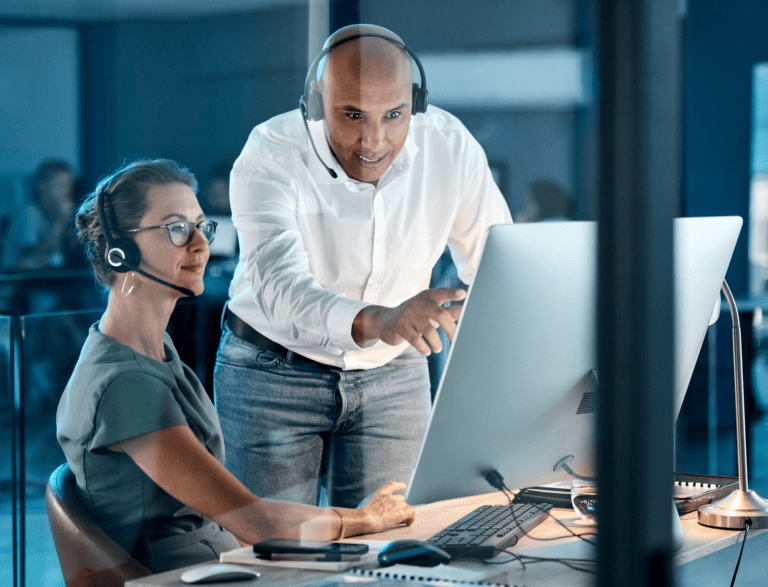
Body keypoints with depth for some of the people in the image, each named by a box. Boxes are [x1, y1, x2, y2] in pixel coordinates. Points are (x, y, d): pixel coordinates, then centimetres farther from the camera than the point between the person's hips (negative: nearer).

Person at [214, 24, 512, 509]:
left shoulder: (451, 147, -14)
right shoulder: (270, 158, -25)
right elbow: (279, 287, -39)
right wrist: (377, 322, -58)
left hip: (393, 375, 3)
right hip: (274, 374, -2)